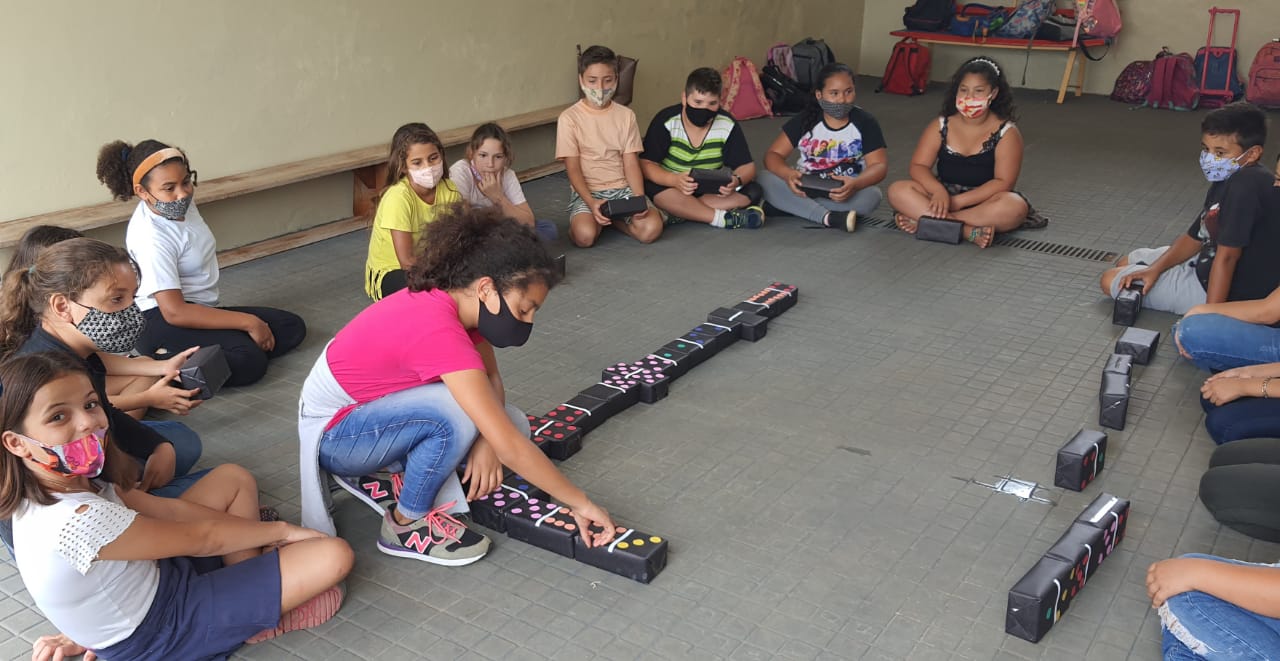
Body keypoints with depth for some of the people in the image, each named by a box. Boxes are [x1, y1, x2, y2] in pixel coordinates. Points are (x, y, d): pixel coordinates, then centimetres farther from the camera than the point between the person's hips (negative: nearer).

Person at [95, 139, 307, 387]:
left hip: (199, 310, 10)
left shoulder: (180, 200, -1)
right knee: (249, 361, -33)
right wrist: (248, 322, -27)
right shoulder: (150, 238, -24)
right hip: (162, 322, -10)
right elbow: (175, 311, -28)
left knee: (292, 327, -3)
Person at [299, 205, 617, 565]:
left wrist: (487, 440, -22)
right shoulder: (438, 330, -36)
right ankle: (406, 524, -10)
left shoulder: (457, 300, -9)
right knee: (457, 413, -34)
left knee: (510, 424, -5)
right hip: (332, 432, -9)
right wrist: (580, 503, -29)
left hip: (370, 406, 9)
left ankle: (382, 474, 7)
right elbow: (509, 448, -37)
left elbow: (491, 379, -2)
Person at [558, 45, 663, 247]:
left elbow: (631, 164, 2)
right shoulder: (569, 118, -3)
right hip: (586, 191, -3)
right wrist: (592, 203, -23)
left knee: (651, 229, -24)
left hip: (622, 188, 3)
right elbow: (573, 169, -7)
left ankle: (612, 219, 5)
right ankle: (596, 219, 4)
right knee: (585, 236, -32)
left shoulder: (626, 116, 6)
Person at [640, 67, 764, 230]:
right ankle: (724, 218, -31)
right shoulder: (666, 121, -15)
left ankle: (675, 213, -27)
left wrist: (736, 181, -31)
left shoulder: (727, 125, -8)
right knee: (654, 190, -36)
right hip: (670, 187, -3)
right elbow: (646, 164, -19)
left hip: (710, 191, 3)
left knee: (753, 190, -20)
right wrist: (674, 180, -39)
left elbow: (746, 166, -5)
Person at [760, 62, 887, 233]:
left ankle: (797, 207, -26)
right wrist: (788, 174, -31)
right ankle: (829, 218, -37)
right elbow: (773, 154, -6)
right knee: (765, 180, -26)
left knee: (871, 195, -34)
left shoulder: (865, 122, -4)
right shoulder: (805, 119, -3)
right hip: (805, 188, 1)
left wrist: (855, 184, -34)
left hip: (843, 193, -1)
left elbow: (879, 165, -10)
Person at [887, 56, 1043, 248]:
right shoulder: (940, 126, 1)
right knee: (898, 190, -23)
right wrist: (939, 191, -27)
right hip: (944, 194, 2)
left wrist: (958, 201, -23)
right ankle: (969, 230, -35)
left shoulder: (1007, 132, -6)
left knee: (1013, 206, -36)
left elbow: (1003, 182, -14)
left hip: (983, 201, -2)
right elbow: (918, 166, -5)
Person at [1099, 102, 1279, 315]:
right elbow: (1194, 238, 10)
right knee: (1126, 263, 23)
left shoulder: (1246, 185, -29)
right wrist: (1155, 269, -4)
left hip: (1228, 292, -11)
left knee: (1111, 280, -2)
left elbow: (1226, 256, -30)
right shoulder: (1225, 181, 3)